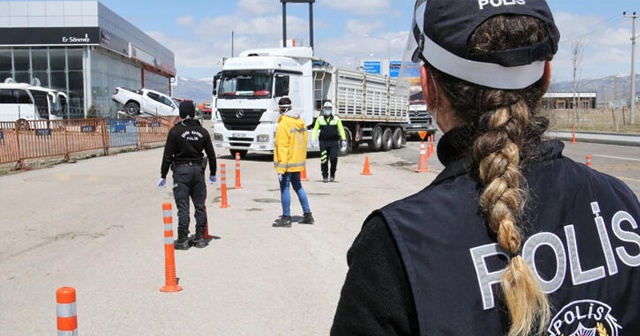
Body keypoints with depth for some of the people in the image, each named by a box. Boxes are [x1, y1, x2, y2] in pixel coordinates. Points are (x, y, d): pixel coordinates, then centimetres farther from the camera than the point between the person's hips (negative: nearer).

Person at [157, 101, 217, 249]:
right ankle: (200, 238, 16)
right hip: (198, 170, 4)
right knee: (199, 205, 10)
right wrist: (212, 173, 21)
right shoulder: (203, 131, 5)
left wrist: (163, 176, 0)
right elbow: (211, 154, 10)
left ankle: (182, 240, 2)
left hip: (181, 170, -4)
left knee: (183, 207, -1)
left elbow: (167, 155, -7)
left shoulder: (175, 131, -7)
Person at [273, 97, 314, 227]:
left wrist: (280, 168, -18)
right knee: (298, 187, 19)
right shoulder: (300, 122, 8)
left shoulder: (284, 124, -17)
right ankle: (307, 214, 22)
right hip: (298, 162, 8)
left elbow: (282, 147, -20)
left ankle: (286, 218, 6)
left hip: (287, 163, -8)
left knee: (284, 189, 1)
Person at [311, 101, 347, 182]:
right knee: (324, 160, -1)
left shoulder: (336, 119, 6)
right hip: (323, 142, 1)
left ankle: (332, 174, 12)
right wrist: (313, 139, -4)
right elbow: (315, 130, 7)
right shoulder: (319, 119, 7)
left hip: (334, 142, 0)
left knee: (333, 158, -9)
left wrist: (344, 139, 3)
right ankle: (325, 176, 11)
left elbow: (341, 130, 9)